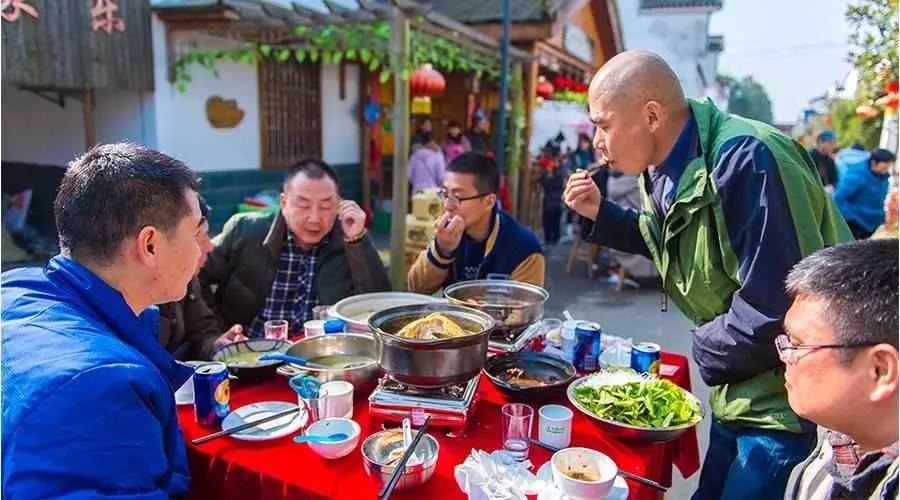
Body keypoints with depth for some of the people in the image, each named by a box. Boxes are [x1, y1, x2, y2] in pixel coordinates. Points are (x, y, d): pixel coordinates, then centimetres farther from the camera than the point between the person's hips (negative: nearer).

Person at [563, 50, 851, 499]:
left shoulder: (748, 161, -30)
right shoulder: (667, 168, 0)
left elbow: (776, 312, -32)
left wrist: (706, 350, -12)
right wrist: (600, 214, 2)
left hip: (789, 404, -9)